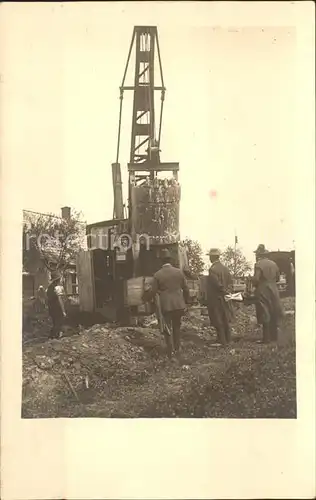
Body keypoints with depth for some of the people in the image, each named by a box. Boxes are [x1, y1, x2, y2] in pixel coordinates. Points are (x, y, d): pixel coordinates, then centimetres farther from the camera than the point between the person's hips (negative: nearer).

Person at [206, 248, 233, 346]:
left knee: (218, 320, -1)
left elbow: (217, 284, -24)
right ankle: (227, 339, 25)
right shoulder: (224, 267, 7)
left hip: (216, 298, -9)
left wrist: (224, 291, -11)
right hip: (223, 298, 9)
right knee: (225, 319, 16)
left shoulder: (212, 269, -20)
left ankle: (221, 341, 4)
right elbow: (230, 280, 9)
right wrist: (227, 290, 4)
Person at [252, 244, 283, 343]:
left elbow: (256, 279, -20)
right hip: (273, 290, 6)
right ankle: (274, 336, 20)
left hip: (263, 291, -6)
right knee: (273, 315, 13)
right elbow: (278, 278, 13)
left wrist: (255, 285, -1)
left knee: (265, 315, -2)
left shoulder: (259, 264, -13)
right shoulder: (273, 263, 8)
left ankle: (267, 338, 0)